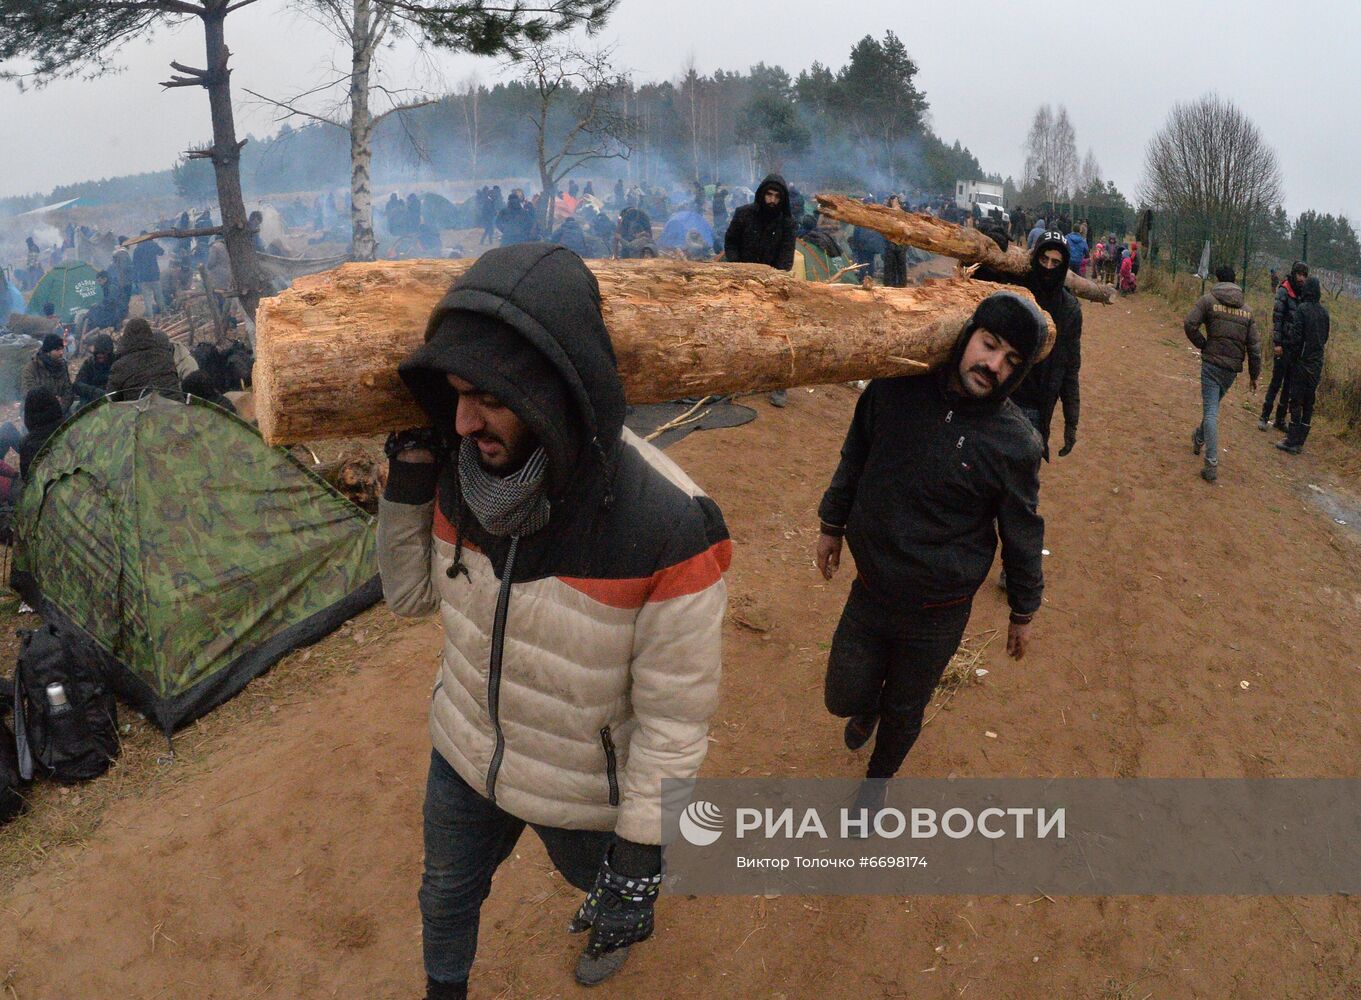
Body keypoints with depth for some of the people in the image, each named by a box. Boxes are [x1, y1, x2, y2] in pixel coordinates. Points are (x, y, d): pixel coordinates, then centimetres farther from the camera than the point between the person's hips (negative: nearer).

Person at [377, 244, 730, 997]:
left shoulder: (667, 528, -36)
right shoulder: (464, 472, -19)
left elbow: (675, 717, -24)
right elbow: (411, 596, -2)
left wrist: (639, 855, -16)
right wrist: (406, 484, -18)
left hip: (582, 790, -4)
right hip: (464, 754, 4)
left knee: (600, 880, 30)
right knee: (446, 898, 29)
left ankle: (620, 925, 66)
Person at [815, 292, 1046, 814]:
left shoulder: (1015, 441, -17)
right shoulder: (897, 387, -11)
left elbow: (1021, 532, -4)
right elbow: (856, 455, 7)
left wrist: (1023, 612, 6)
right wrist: (833, 523, 15)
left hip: (937, 614, -2)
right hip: (869, 592, 2)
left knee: (903, 713, 18)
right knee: (843, 697, 13)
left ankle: (878, 778, 50)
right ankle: (867, 706, 52)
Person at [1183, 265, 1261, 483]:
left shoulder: (1208, 300, -4)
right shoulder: (1247, 310, 8)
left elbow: (1189, 324, -17)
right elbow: (1254, 346, 7)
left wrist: (1202, 345, 0)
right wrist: (1254, 375, 14)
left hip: (1212, 362, -4)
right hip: (1233, 367, 4)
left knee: (1211, 411, -7)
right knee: (1213, 405, 25)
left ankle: (1212, 465, -15)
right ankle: (1199, 438, 48)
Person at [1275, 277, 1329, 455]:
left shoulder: (1302, 309, -12)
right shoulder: (1324, 312, 7)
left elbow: (1295, 336, -16)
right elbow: (1325, 338, 14)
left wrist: (1291, 353, -2)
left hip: (1301, 362, -6)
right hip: (1317, 364, 6)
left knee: (1296, 401, -2)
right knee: (1309, 403, 10)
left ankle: (1292, 441, -2)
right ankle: (1300, 441, 15)